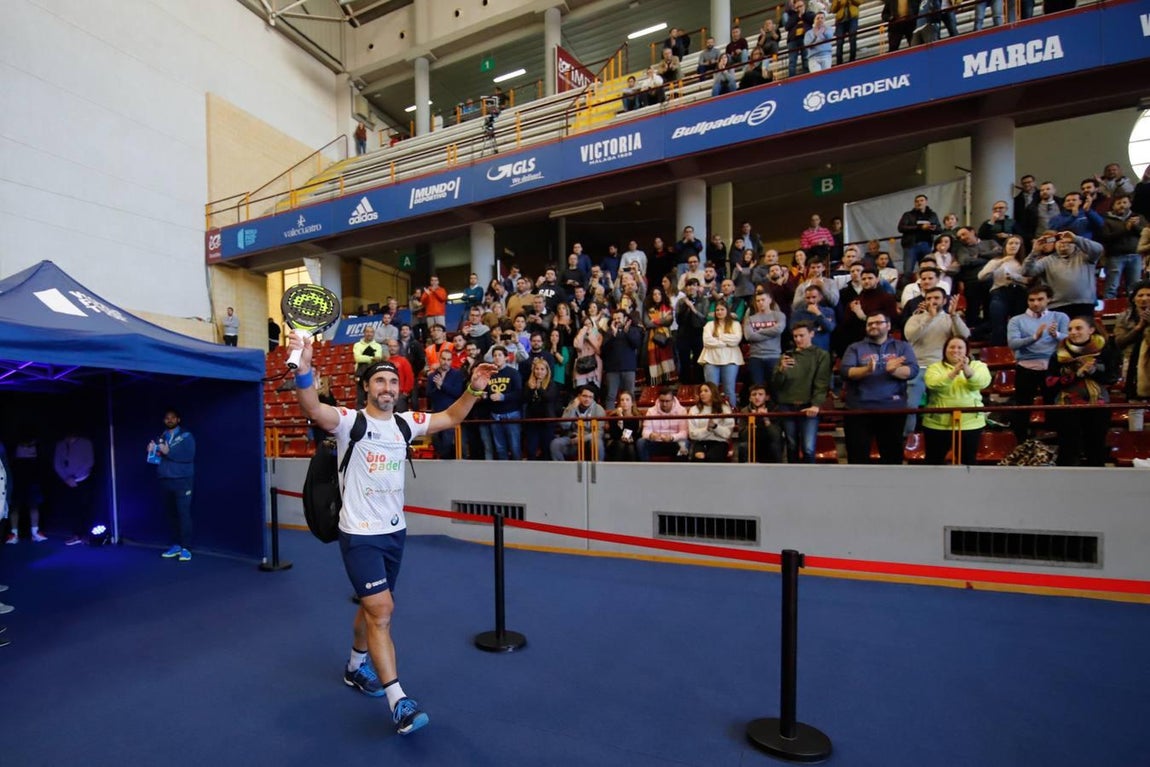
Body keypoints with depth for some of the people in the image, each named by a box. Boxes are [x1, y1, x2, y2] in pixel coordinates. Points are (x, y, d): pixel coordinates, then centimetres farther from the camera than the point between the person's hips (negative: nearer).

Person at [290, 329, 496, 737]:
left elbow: (451, 417, 6)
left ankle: (356, 667, 45)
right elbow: (311, 407, -31)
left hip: (394, 531, 6)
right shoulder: (349, 421, -13)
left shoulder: (406, 423, 2)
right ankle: (399, 702, -2)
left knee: (374, 607, 21)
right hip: (360, 535, -6)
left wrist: (474, 388, -9)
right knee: (381, 610, -11)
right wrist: (304, 366, -49)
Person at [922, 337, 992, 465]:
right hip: (938, 423, -1)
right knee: (934, 461, 7)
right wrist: (954, 372, -35)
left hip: (970, 423, 1)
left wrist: (967, 369, -35)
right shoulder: (935, 367, 2)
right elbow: (933, 383, -19)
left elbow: (982, 382, -16)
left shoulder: (978, 365, 7)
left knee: (968, 461, 9)